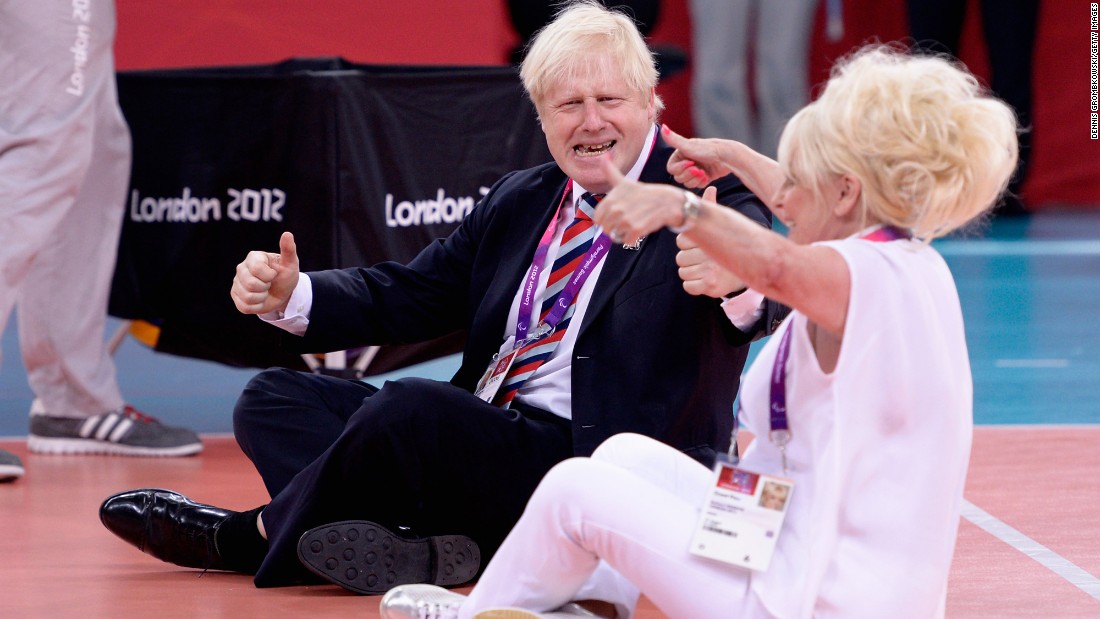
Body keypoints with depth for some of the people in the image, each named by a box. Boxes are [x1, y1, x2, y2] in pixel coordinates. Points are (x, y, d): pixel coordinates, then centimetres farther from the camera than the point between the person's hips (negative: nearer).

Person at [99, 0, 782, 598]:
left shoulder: (713, 197, -4)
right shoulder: (520, 200, 19)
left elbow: (772, 297, -24)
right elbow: (412, 294, 19)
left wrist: (737, 282, -50)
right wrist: (290, 295, 0)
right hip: (482, 435, 9)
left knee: (409, 406, -33)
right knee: (275, 398, -1)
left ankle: (246, 536, -10)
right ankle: (399, 550, -29)